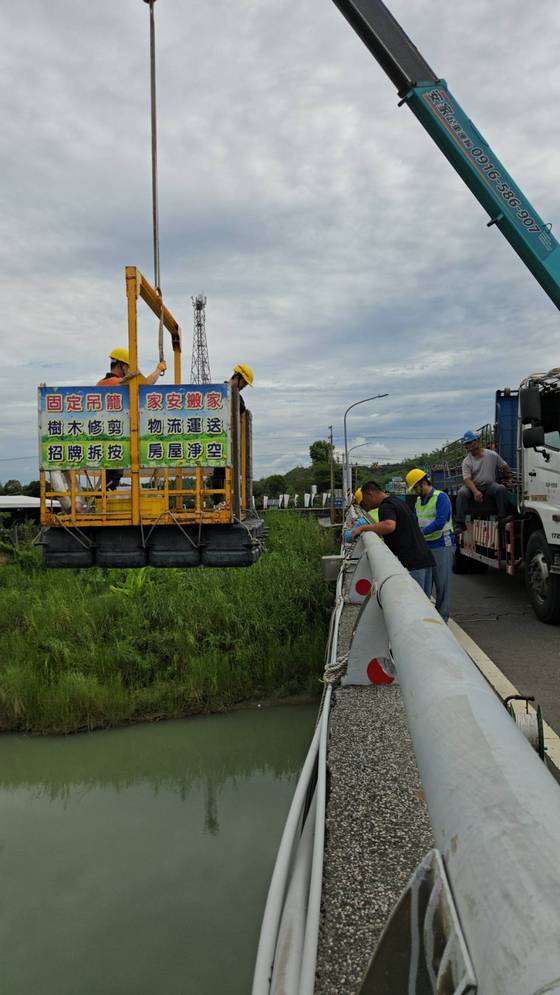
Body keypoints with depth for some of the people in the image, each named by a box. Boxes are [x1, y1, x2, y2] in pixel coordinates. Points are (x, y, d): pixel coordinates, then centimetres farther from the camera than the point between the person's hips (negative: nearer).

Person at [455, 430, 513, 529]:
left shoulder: (492, 455, 2)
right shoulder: (466, 461, -2)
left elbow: (504, 467, 17)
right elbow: (467, 479, -15)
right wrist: (475, 492, -30)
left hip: (490, 485, 1)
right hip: (473, 487, -1)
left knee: (501, 489, -29)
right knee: (461, 493, -30)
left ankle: (502, 517, -22)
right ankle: (460, 523, -30)